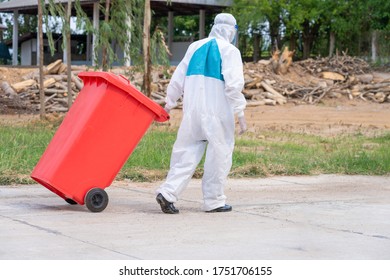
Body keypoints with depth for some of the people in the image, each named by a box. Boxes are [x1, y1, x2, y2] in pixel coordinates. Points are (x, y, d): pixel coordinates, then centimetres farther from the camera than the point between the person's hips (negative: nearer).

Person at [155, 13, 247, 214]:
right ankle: (214, 201, 7)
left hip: (192, 109, 5)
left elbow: (178, 78, 15)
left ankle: (168, 192, -6)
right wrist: (240, 114, -8)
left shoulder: (195, 47, 14)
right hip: (217, 111, -5)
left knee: (187, 152, 7)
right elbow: (234, 85, -12)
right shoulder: (229, 50, -2)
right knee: (219, 154, 4)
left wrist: (170, 103, 24)